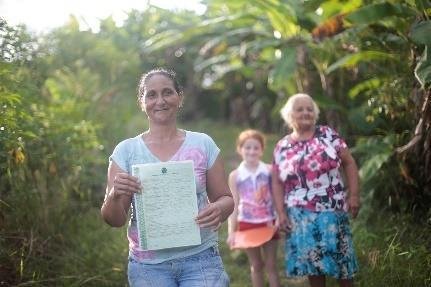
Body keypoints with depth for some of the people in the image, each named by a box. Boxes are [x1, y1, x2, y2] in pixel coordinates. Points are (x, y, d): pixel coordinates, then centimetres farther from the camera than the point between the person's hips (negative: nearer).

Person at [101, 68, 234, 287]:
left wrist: (219, 209, -16)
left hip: (200, 259, 0)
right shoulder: (126, 150, 0)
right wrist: (115, 196, -22)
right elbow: (115, 220, 0)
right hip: (148, 265, 0)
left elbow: (225, 199, 6)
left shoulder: (203, 144, 1)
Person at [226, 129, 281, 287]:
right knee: (256, 265, 13)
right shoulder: (235, 175, -5)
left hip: (268, 223, 0)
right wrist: (231, 232, -7)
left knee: (271, 264, 7)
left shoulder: (269, 170, -5)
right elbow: (233, 205, -4)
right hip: (247, 225, 0)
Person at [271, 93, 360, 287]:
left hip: (332, 211, -1)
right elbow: (277, 183, 8)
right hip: (301, 217, 1)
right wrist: (281, 212, -2)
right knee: (312, 264, 4)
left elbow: (349, 163, 3)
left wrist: (354, 194, -5)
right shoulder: (282, 147, 6)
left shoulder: (328, 134, 3)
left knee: (341, 258, 4)